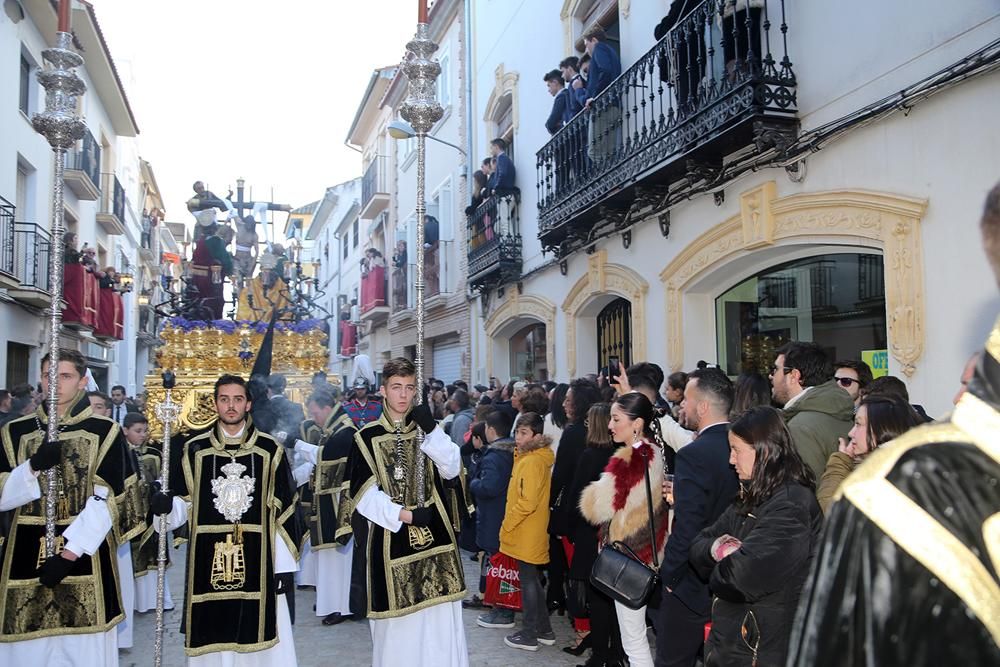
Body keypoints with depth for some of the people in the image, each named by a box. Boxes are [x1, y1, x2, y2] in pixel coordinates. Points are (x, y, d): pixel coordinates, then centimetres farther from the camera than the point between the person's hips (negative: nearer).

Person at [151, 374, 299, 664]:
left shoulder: (270, 450, 1)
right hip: (207, 563, 1)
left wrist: (285, 565, -1)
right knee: (212, 644, 6)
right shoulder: (194, 449, 5)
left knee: (256, 639, 2)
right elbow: (183, 504, 8)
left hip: (257, 562, -1)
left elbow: (283, 511, 2)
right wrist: (165, 506, -15)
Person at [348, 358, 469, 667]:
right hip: (391, 540, -2)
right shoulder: (367, 437, -2)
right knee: (397, 625, 5)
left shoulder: (428, 430, 9)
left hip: (435, 536, 3)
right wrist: (406, 515, -16)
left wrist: (431, 429, -16)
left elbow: (452, 469, -5)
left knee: (441, 620, 3)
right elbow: (364, 495, -7)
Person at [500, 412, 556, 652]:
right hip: (529, 533, 10)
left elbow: (527, 502, -25)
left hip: (527, 534, -10)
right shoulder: (529, 457, 10)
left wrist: (506, 526, -15)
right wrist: (510, 524, 17)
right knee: (532, 580, 17)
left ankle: (529, 635, 14)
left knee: (528, 581, 2)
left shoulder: (532, 461, -20)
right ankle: (544, 630, 27)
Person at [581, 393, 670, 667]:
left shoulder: (627, 461, -23)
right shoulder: (655, 452, 3)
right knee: (638, 635, 20)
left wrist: (596, 489, 2)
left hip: (629, 555, -9)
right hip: (650, 550, 9)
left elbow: (599, 508, -15)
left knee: (633, 640, 2)